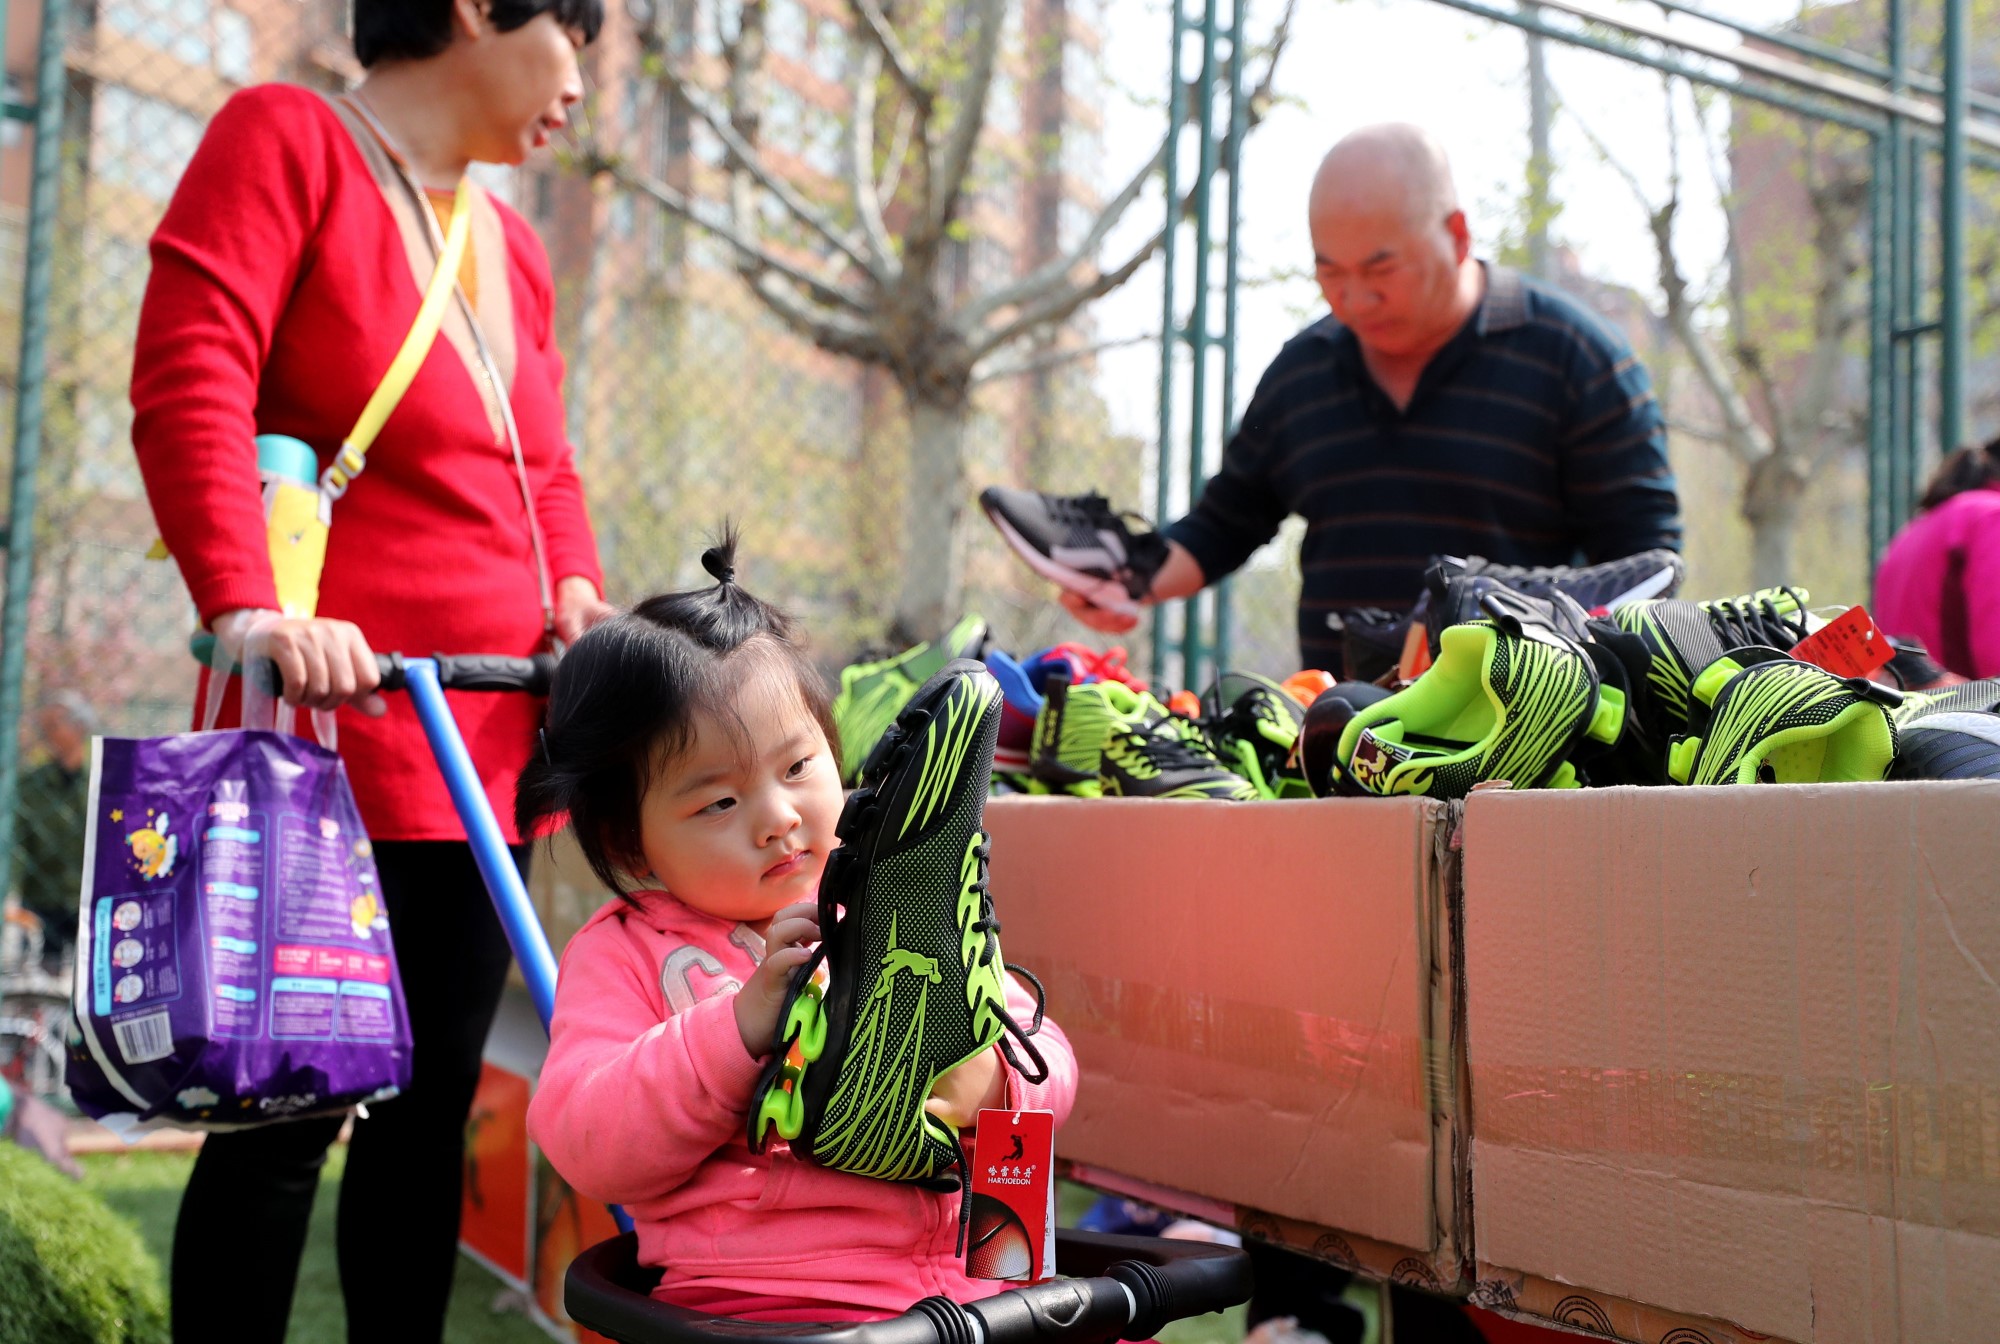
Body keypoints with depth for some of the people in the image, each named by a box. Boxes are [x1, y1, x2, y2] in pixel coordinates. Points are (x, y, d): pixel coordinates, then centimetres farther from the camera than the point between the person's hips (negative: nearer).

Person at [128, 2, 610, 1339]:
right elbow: (191, 383, -14)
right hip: (336, 724, -7)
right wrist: (247, 608, -26)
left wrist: (575, 593, 0)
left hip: (487, 737, 7)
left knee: (432, 1105, 11)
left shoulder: (514, 247, 19)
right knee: (288, 1115, -2)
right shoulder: (284, 139, -2)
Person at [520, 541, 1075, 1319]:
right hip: (764, 1299, 0)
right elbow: (583, 1147, -10)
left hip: (974, 1274, 1)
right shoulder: (622, 954, 3)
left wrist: (992, 1082, -16)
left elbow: (1046, 1060, 8)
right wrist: (743, 1023, -21)